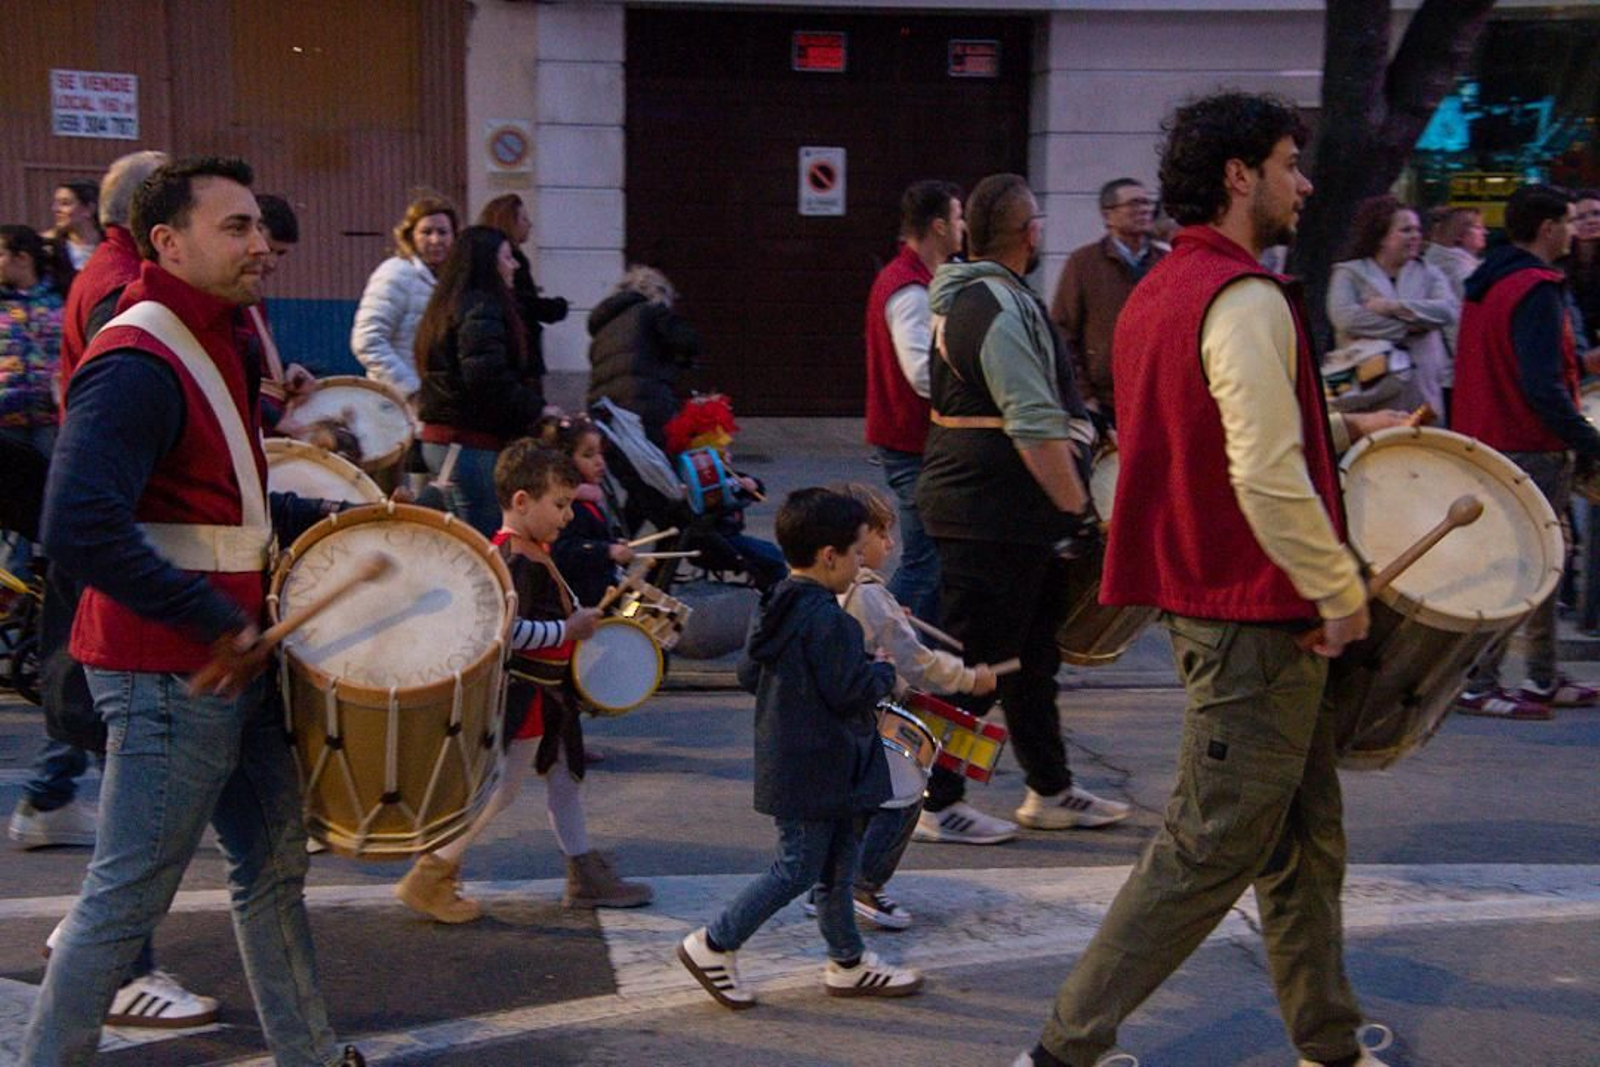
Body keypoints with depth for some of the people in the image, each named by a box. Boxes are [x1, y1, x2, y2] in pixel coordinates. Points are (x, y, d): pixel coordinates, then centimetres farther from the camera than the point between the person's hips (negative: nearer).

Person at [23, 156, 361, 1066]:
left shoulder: (214, 344, 13)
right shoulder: (137, 364, -19)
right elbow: (79, 529, -30)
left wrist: (328, 519, 13)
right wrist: (218, 624, -25)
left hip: (236, 660, 10)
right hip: (169, 673, -10)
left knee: (276, 865, 18)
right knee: (129, 897, -1)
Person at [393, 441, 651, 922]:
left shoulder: (534, 553, 10)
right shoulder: (517, 562, -23)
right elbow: (508, 630, -31)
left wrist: (581, 616, 11)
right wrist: (568, 630, -21)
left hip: (547, 689, 11)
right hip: (520, 694, -11)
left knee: (563, 774, 17)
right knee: (500, 788, -4)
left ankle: (586, 876, 28)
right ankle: (428, 878, 6)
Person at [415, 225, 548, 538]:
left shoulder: (448, 307, 18)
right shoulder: (481, 309, -12)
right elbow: (486, 377, -23)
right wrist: (536, 409, -13)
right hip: (473, 441, -10)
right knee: (485, 541, -8)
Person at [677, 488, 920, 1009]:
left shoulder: (778, 609, 7)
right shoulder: (828, 621, -23)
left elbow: (748, 673, 13)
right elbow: (851, 691, -24)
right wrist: (884, 671, -5)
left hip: (791, 764, 10)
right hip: (817, 768, -10)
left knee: (837, 863, 18)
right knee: (798, 868, 0)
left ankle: (848, 962, 28)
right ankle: (713, 944, 8)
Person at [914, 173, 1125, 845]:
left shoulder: (964, 297, 14)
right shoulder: (1002, 307, -19)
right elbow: (1035, 429, -24)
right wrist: (1077, 505, -17)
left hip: (981, 504, 11)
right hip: (995, 516, -11)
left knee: (1032, 652, 17)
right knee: (978, 659, -2)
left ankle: (1050, 791, 27)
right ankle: (937, 803, 7)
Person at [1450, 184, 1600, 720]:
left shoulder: (1486, 282, 14)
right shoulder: (1536, 290, -17)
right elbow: (1542, 387, -24)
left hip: (1488, 442, 10)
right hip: (1532, 449, -10)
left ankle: (1544, 679, 22)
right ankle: (1477, 685, -3)